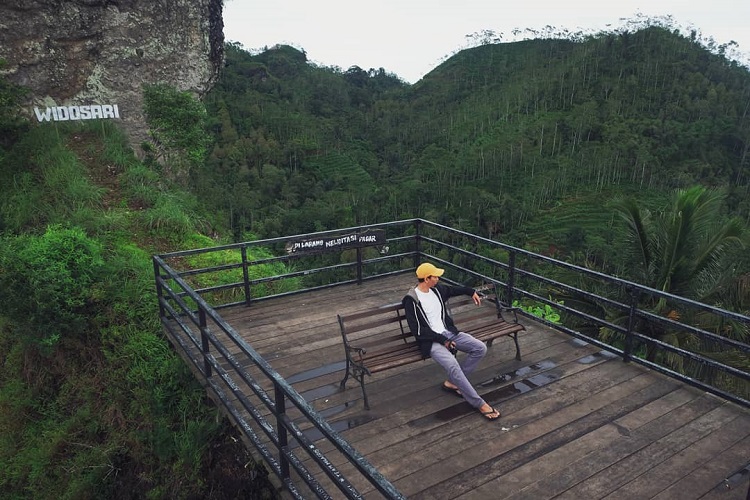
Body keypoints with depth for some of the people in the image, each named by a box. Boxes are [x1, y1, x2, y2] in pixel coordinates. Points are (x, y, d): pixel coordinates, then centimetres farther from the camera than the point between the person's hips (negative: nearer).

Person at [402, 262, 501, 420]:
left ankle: (452, 382, 2)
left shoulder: (437, 288, 6)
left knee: (480, 348, -8)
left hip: (448, 332, 8)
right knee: (452, 364, -33)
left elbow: (453, 289, 31)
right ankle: (480, 404, -20)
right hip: (431, 341, -8)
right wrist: (443, 340, -18)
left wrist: (471, 291, 29)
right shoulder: (411, 300, -16)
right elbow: (417, 330, -18)